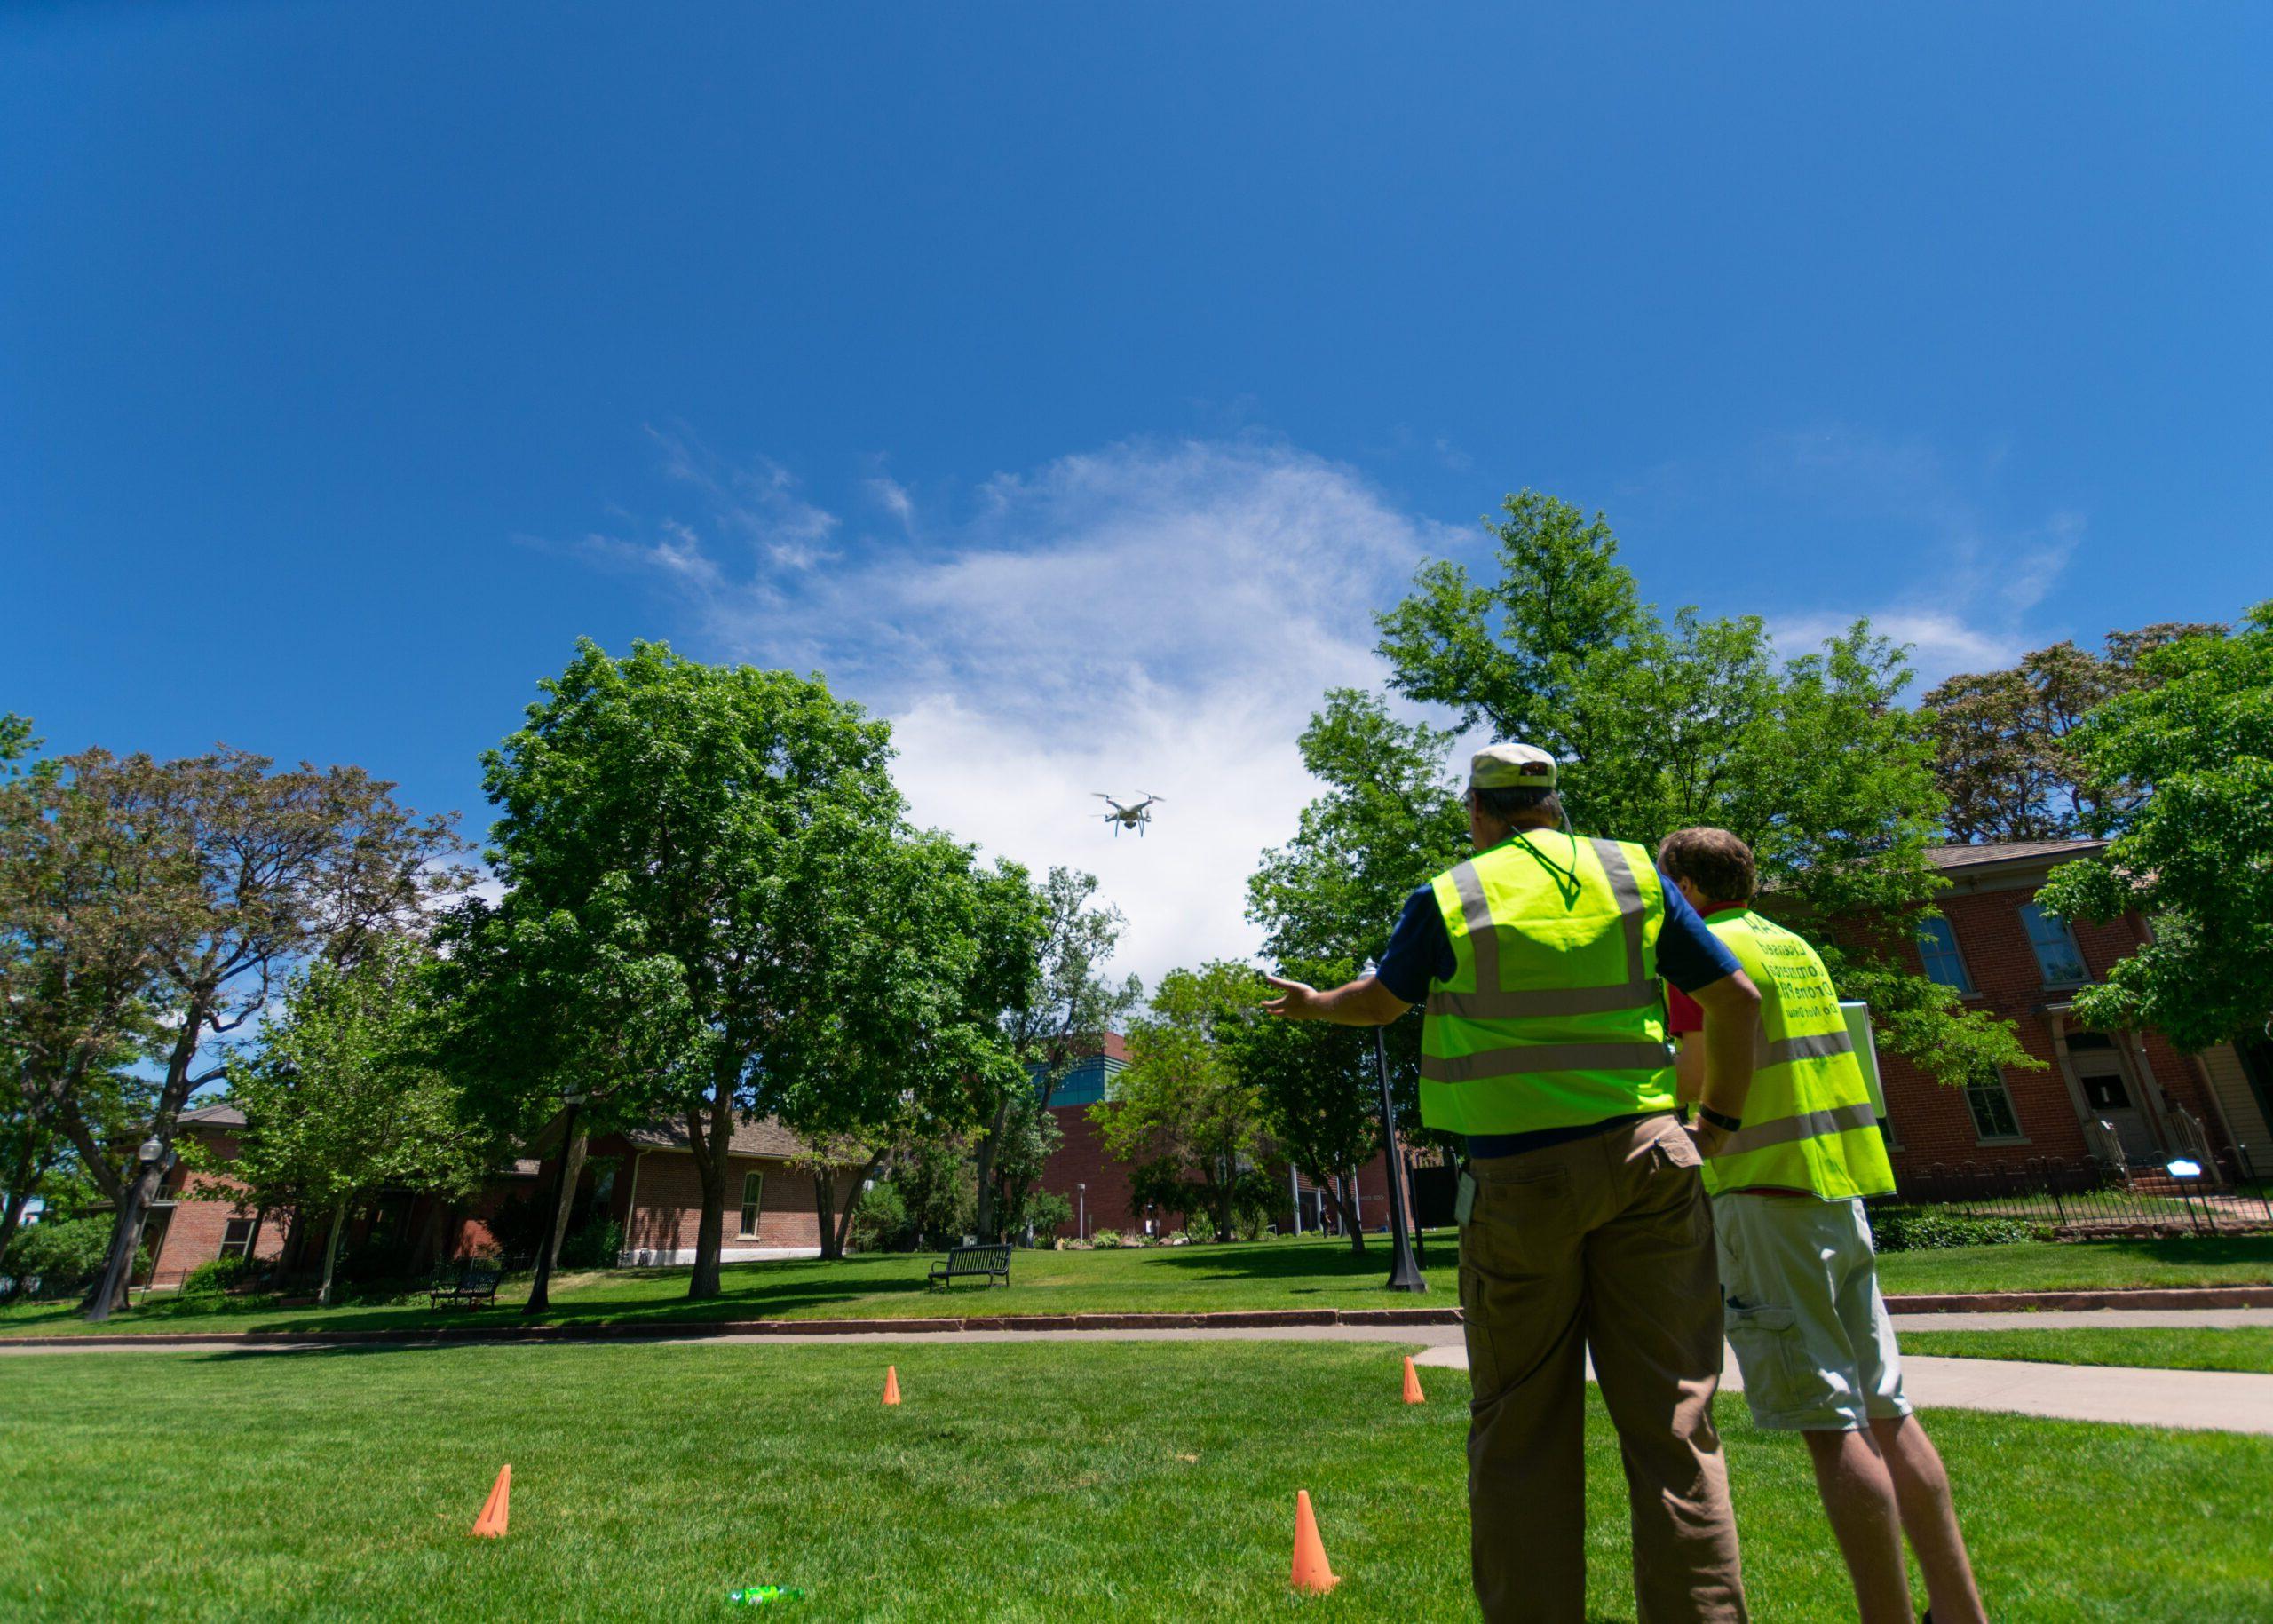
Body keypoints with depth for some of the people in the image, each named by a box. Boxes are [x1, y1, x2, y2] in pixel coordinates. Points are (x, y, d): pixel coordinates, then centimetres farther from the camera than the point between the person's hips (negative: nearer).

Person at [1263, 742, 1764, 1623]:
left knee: (1520, 1429, 8)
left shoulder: (1449, 898, 0)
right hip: (1647, 1156, 3)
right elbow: (1735, 996, 9)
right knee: (1672, 1420, 8)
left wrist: (1313, 1003, 34)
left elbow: (1379, 1000, 14)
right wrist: (1718, 1121, 19)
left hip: (1519, 1175, -2)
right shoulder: (1633, 873, 8)